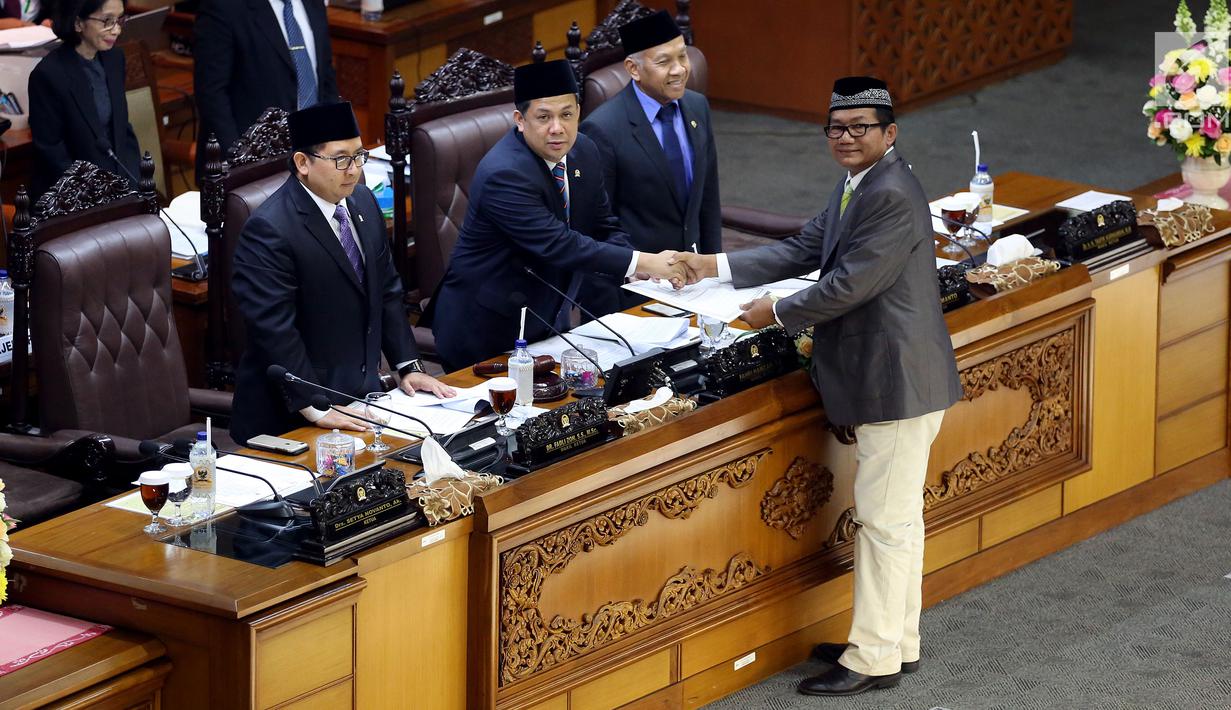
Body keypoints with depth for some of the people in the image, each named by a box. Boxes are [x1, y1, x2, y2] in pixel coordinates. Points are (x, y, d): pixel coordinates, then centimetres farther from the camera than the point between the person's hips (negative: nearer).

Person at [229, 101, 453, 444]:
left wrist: (408, 365, 9)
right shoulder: (269, 230, -20)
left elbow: (387, 290, 16)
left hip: (361, 392, 7)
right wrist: (314, 408, -24)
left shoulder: (362, 202, 7)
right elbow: (274, 329, -23)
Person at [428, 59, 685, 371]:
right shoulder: (503, 174, -27)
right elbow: (559, 245, -32)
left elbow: (604, 228, 7)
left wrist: (643, 266, -14)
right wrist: (643, 263, -32)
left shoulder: (584, 152, -1)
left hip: (549, 322, 8)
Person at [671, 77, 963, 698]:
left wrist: (776, 313, -9)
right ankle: (897, 641, 27)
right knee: (896, 515, 18)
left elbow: (849, 284, -23)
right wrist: (719, 268, 6)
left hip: (900, 382, -11)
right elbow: (804, 250, 15)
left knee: (884, 519, -5)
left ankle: (873, 659, 1)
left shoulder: (891, 196, -21)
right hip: (888, 380, 11)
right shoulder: (857, 187, 13)